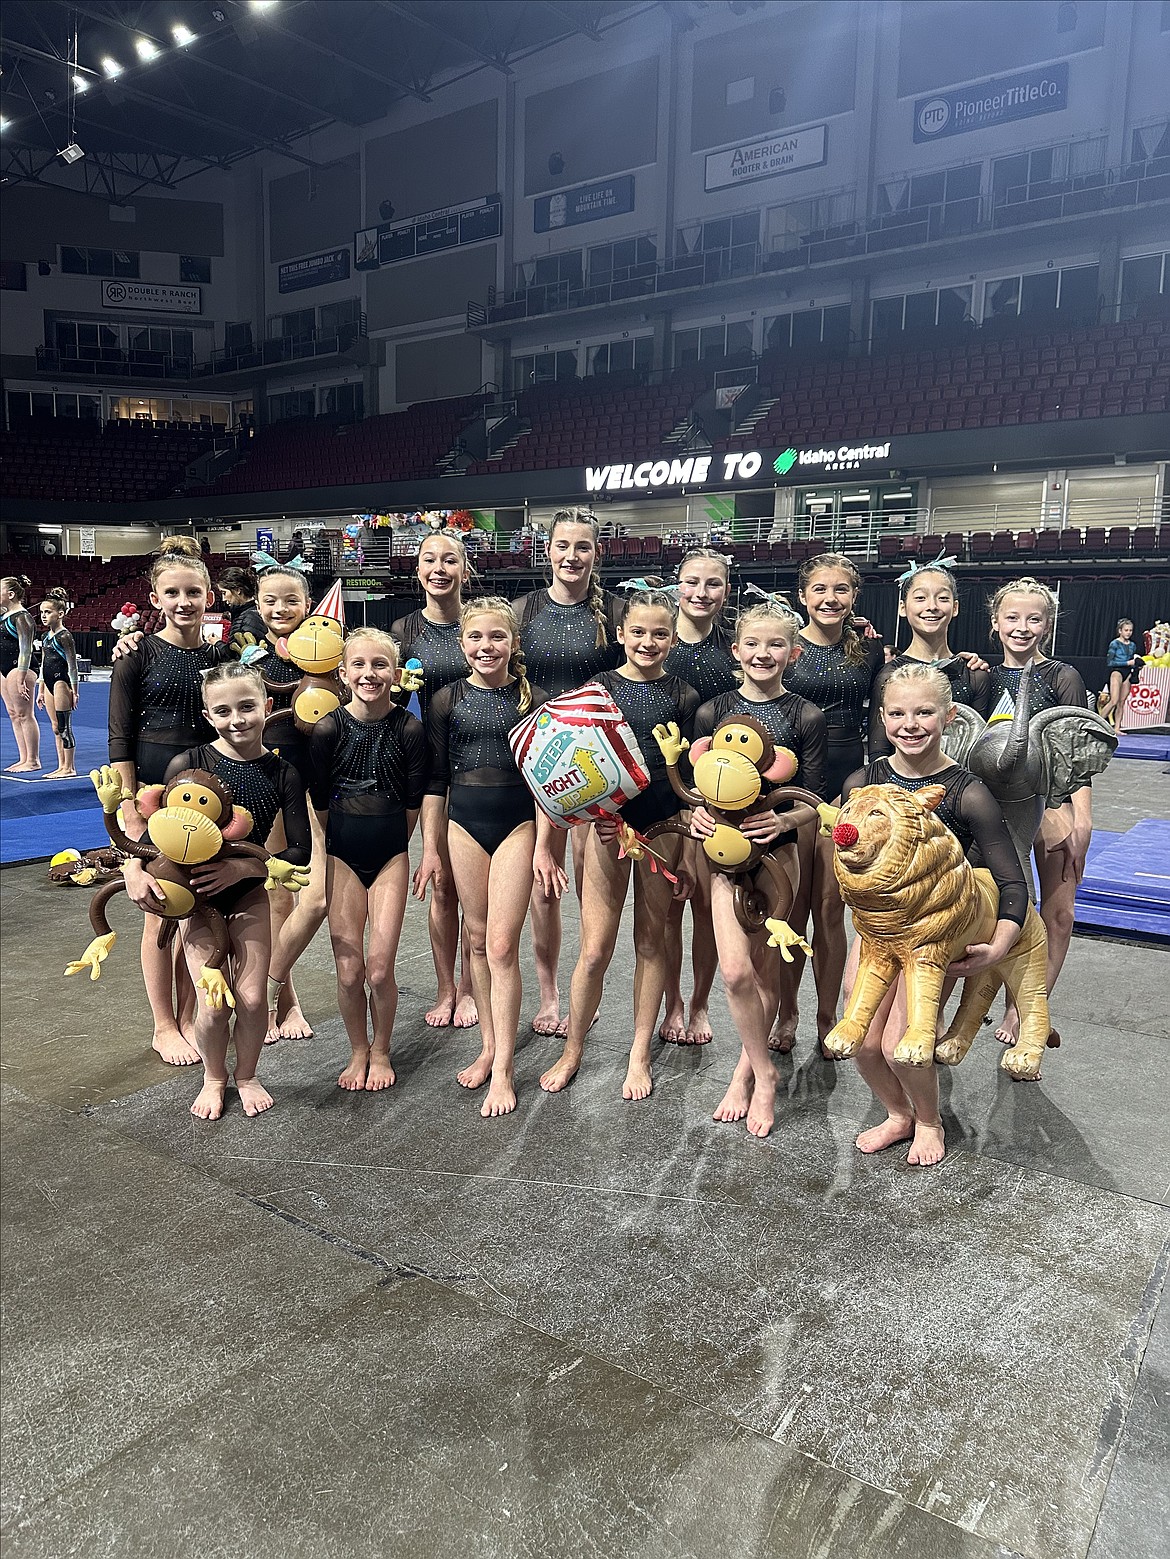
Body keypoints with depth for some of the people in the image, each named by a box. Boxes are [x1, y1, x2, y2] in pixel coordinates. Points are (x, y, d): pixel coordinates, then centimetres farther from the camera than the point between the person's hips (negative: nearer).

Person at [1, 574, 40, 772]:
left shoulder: (21, 616, -13)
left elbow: (25, 649, -18)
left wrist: (21, 678, -21)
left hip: (18, 668, -10)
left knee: (24, 715, -5)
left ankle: (33, 760, 0)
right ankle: (23, 759, 16)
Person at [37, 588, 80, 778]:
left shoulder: (64, 636, -9)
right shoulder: (45, 637, 14)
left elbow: (72, 665, -10)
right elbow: (43, 665, 20)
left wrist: (74, 691, -13)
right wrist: (40, 690, 19)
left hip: (61, 682, -9)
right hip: (49, 684, 9)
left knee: (64, 727, -6)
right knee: (56, 728, 10)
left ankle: (69, 768, -1)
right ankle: (61, 767, 14)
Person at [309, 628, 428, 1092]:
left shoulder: (409, 728, -8)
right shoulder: (328, 729, -9)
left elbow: (414, 802, 2)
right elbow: (319, 802, 3)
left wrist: (389, 844, 11)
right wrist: (343, 843, 11)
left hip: (390, 856, 0)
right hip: (341, 856, 0)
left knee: (379, 968, -3)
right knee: (349, 971, 1)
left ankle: (381, 1052, 22)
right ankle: (358, 1052, 25)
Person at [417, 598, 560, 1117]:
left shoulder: (531, 699, 0)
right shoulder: (446, 700, 3)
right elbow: (434, 779, 6)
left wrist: (543, 846, -4)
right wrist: (430, 847, 4)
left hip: (518, 823, -2)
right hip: (463, 823, 3)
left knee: (502, 945, -7)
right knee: (478, 939, 10)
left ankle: (503, 1070, 0)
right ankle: (489, 1046, 24)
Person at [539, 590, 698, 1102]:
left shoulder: (683, 696, 3)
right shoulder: (599, 687, 1)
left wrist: (687, 854, 3)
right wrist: (596, 812, -15)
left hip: (663, 827, 1)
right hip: (606, 823, 0)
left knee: (650, 940, 10)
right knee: (594, 948, -1)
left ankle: (640, 1054, 24)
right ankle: (572, 1051, 18)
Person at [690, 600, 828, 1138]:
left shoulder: (806, 717, 0)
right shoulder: (713, 711, 5)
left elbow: (814, 799, -1)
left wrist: (784, 818, -21)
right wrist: (696, 812, -15)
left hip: (778, 851, -1)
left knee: (765, 972, 6)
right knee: (735, 970, -10)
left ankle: (745, 1070, 25)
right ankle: (764, 1073, 10)